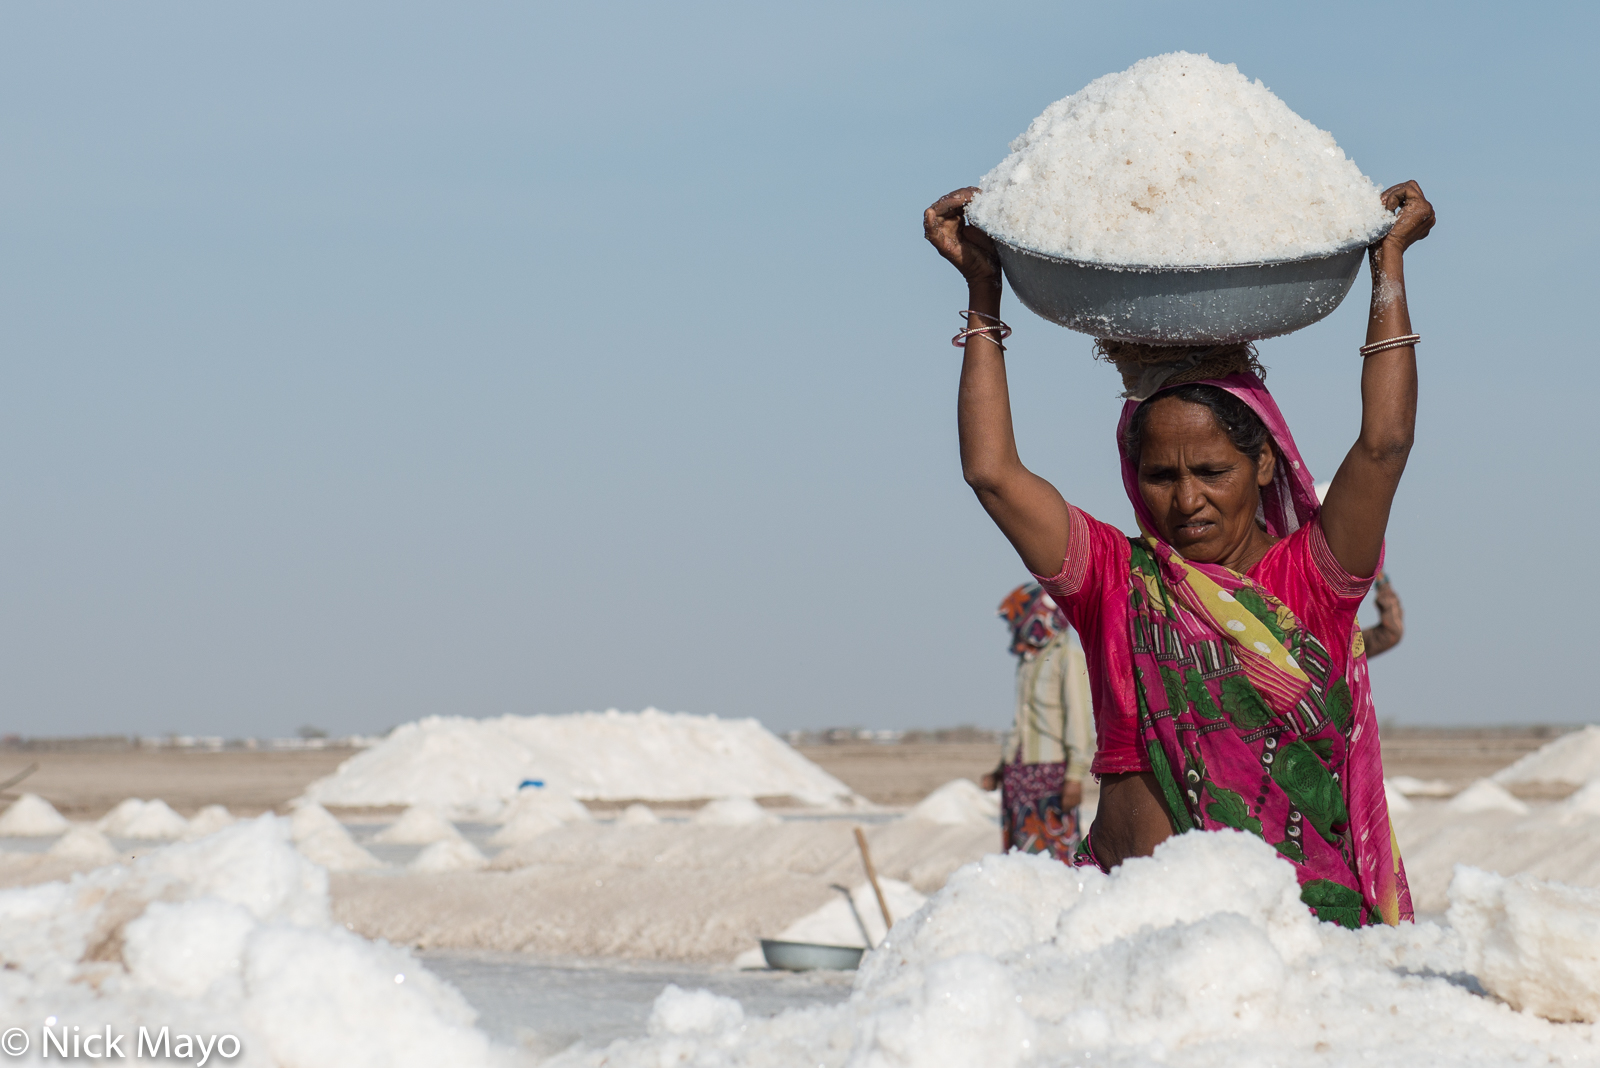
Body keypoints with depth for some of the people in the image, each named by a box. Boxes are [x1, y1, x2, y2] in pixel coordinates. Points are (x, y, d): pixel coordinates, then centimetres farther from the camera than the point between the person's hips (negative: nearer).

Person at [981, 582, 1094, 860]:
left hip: (1052, 768, -8)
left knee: (1052, 854, -11)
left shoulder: (1068, 657, -6)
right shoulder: (1027, 661, 19)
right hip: (1019, 772, 8)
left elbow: (1078, 718, -12)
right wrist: (1001, 770, 21)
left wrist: (1075, 776, -17)